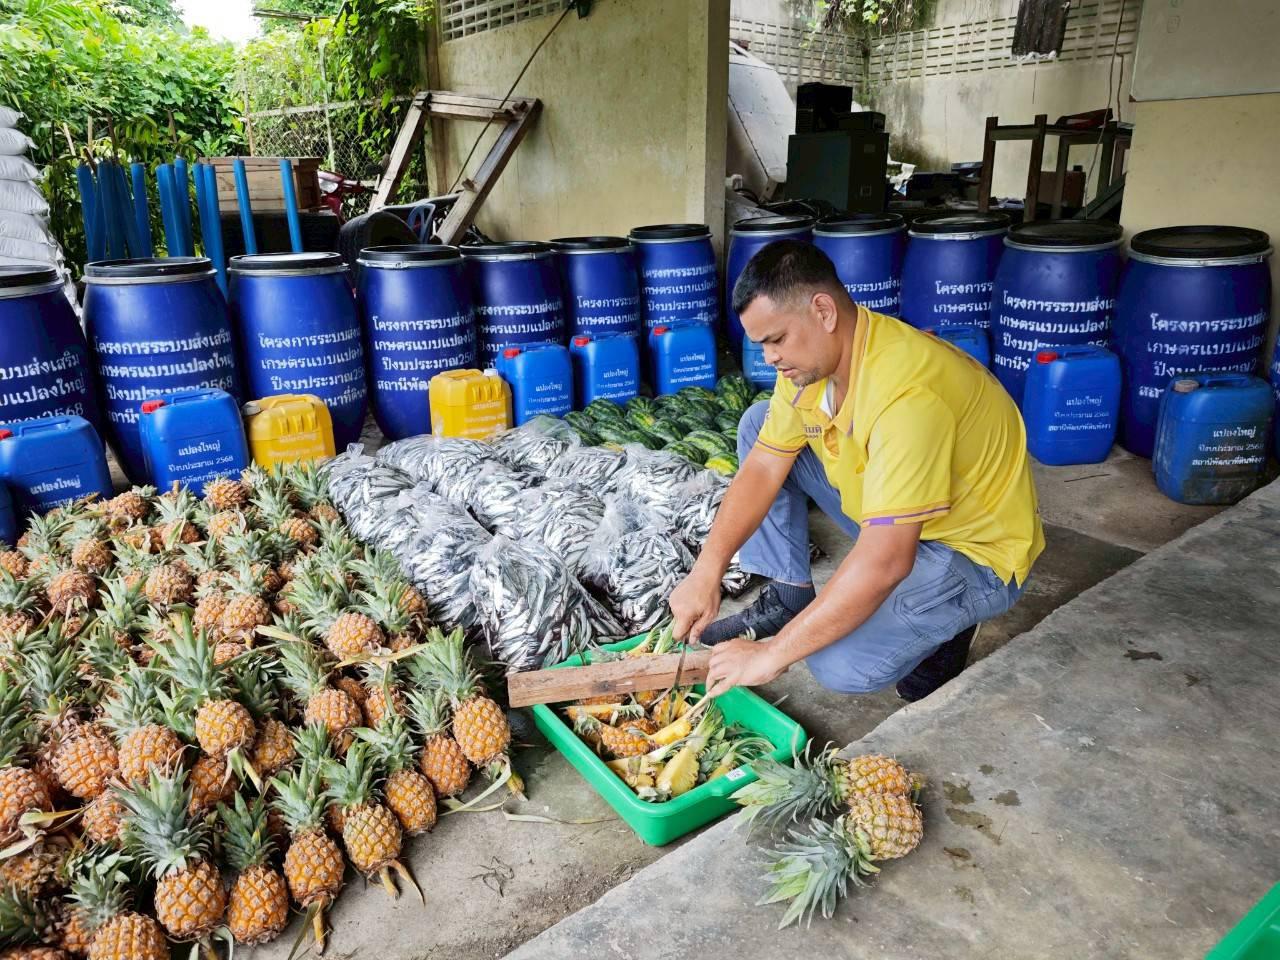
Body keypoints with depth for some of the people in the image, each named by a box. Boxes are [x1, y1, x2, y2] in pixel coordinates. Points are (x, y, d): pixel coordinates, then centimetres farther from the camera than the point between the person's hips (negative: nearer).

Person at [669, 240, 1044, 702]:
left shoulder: (906, 391, -36)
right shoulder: (811, 356, -9)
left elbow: (884, 562, -38)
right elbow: (762, 469, -4)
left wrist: (773, 654, -33)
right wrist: (706, 572, -15)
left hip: (976, 552, -8)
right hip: (889, 520, 8)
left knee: (840, 664, -29)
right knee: (759, 425, 0)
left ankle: (940, 622, 4)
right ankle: (787, 599, 6)